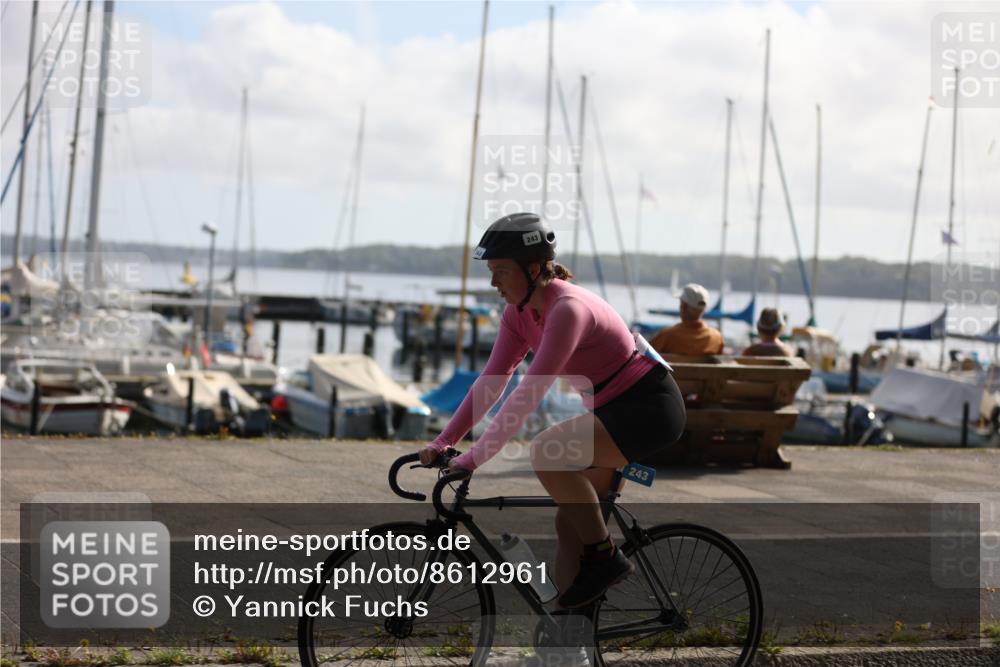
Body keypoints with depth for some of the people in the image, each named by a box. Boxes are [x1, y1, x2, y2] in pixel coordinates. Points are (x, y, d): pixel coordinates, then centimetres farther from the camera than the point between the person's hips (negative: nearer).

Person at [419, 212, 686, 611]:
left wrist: (473, 458, -34)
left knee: (547, 451, -29)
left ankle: (604, 558, -14)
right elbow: (492, 381, 0)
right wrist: (443, 441, -9)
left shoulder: (568, 309, -27)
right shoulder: (520, 313, -1)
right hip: (612, 407, 9)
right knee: (569, 524, 4)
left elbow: (528, 394, -32)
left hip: (651, 406, -9)